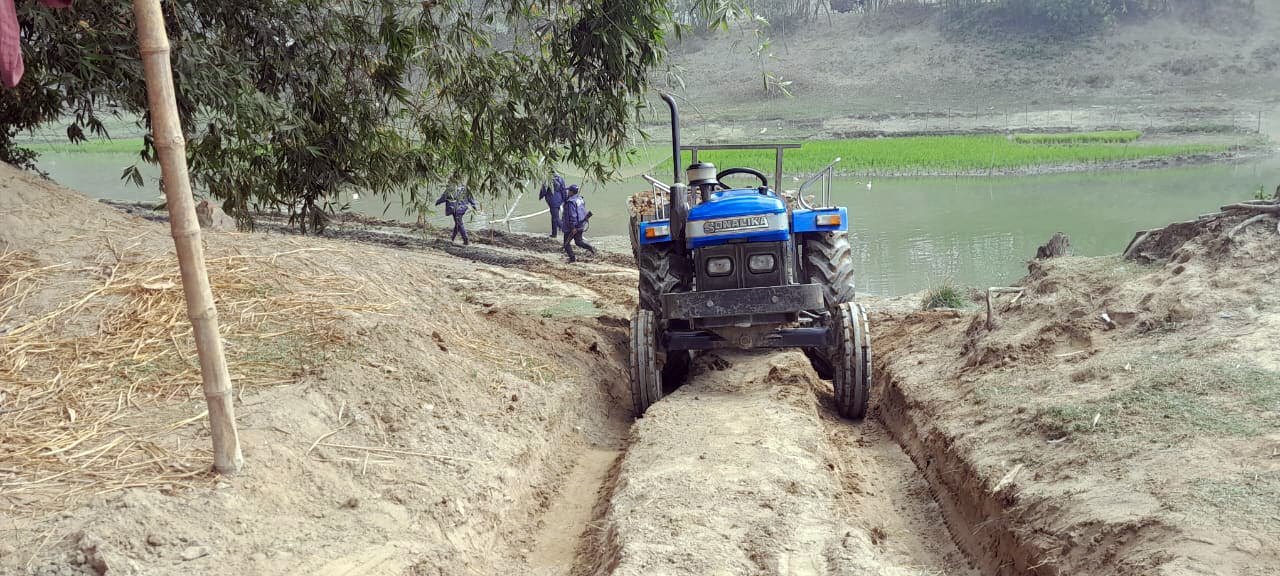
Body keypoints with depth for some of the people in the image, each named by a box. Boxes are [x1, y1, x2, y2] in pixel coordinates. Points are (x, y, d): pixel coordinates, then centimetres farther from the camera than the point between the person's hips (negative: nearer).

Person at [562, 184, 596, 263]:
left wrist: (573, 227, -24)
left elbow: (572, 215, -25)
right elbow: (584, 212, 14)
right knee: (578, 241, 19)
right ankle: (591, 248, 0)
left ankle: (572, 258, 8)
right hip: (581, 225, 9)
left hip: (572, 226, -9)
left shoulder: (571, 202, -21)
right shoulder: (581, 199, 7)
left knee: (566, 243, 6)